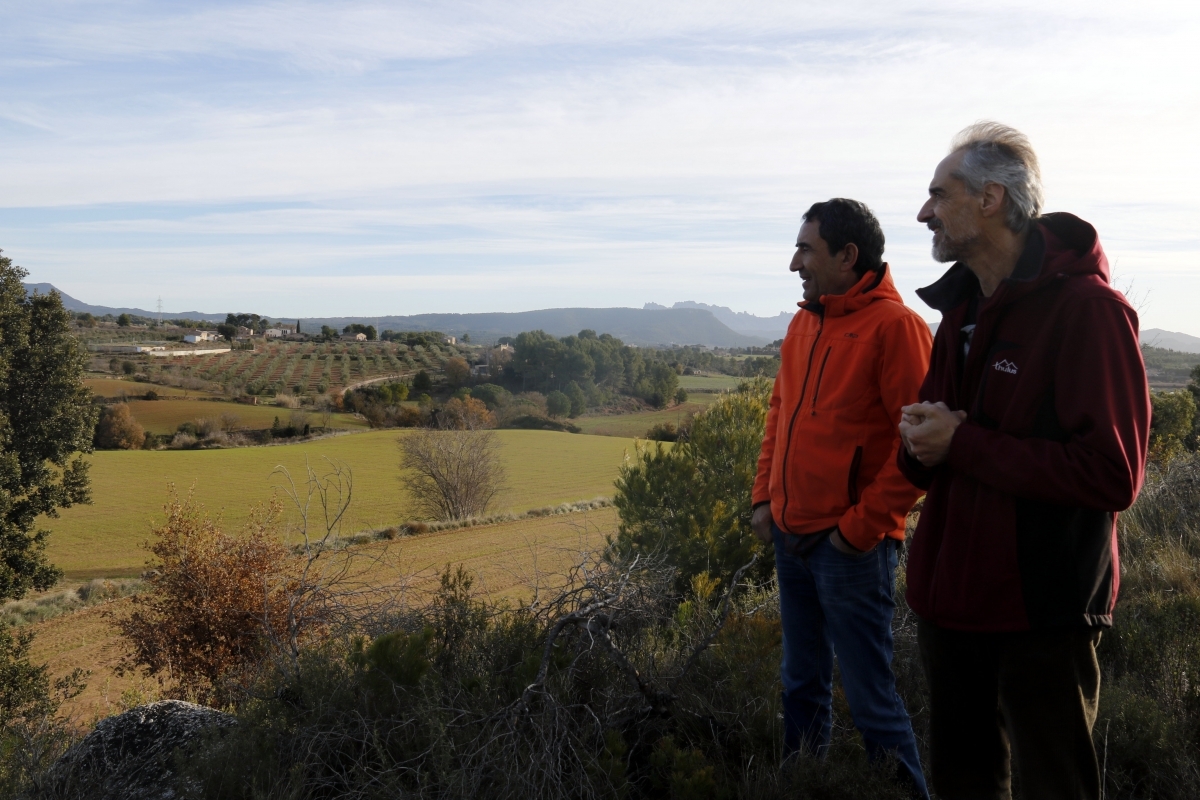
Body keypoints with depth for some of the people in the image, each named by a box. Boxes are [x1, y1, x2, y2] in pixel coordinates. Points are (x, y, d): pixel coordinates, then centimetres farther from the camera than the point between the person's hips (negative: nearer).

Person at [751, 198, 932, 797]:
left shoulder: (894, 326, -12)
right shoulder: (803, 325, 12)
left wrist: (864, 524, -16)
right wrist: (764, 496, 10)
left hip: (850, 546, -8)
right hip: (791, 537, 8)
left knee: (869, 696, 1)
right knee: (801, 683, 20)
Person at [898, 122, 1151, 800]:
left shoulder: (1088, 308, -17)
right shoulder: (965, 305, 10)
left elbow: (1113, 474, -24)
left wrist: (963, 445, -20)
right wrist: (921, 440, -7)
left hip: (1041, 614, -8)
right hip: (953, 599, 8)